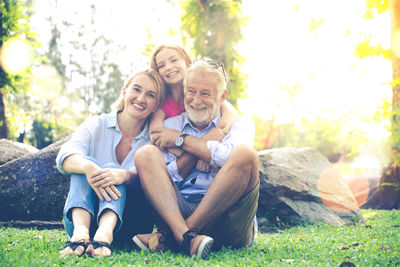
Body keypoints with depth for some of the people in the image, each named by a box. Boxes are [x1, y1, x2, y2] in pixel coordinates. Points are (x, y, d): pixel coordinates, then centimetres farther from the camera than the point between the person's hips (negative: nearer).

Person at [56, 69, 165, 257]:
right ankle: (80, 231, -49)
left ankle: (105, 232, -54)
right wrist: (88, 167, -38)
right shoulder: (96, 125, 6)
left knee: (112, 169, -25)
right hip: (82, 217, 1)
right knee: (86, 163, -23)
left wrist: (125, 175, -37)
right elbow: (66, 156, -14)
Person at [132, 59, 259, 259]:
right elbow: (166, 179, 5)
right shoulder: (170, 126, 19)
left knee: (246, 153, -24)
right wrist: (205, 144, -2)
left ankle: (170, 237, -27)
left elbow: (231, 157, -12)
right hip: (177, 211, 2)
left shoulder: (238, 125, 14)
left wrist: (181, 139, -1)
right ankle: (188, 238, -37)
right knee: (145, 154, -13)